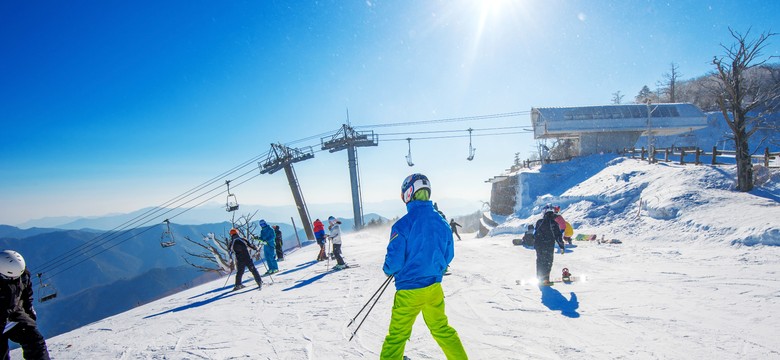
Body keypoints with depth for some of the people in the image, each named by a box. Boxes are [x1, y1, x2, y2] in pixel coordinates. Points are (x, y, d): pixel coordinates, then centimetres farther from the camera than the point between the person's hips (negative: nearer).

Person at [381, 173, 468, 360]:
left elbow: (394, 261, -17)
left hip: (409, 290, -5)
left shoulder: (402, 225, -19)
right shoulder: (441, 222, -2)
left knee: (397, 335, 8)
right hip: (435, 287, 5)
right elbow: (448, 256, 8)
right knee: (441, 328, 23)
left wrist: (388, 270, 6)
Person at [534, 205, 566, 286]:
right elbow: (558, 235, -6)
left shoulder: (539, 222, 3)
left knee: (540, 261, 13)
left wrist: (535, 244, 21)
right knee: (548, 262, 2)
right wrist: (562, 246, 1)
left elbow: (535, 234, 10)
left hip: (539, 245, 4)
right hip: (549, 246, -4)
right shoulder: (553, 223, -8)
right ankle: (545, 279, -3)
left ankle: (539, 278, 18)